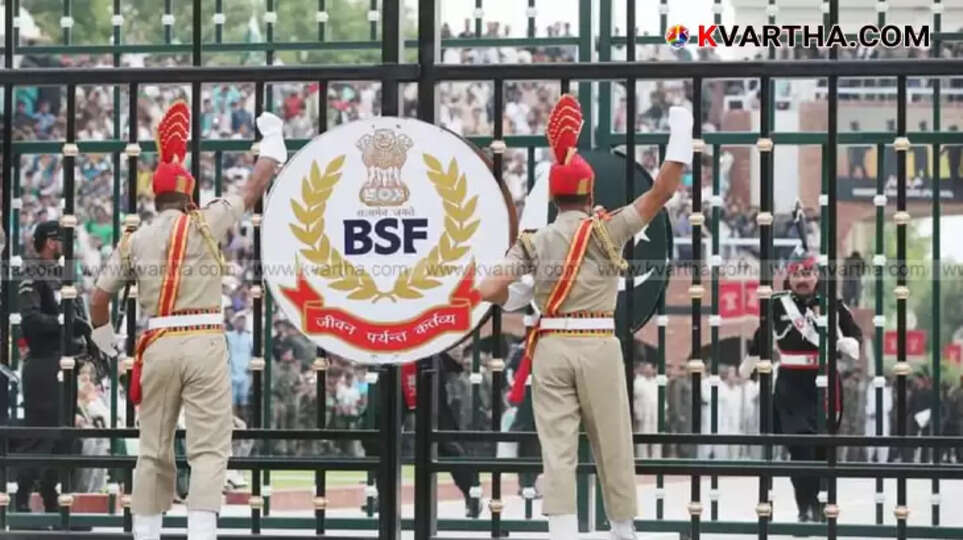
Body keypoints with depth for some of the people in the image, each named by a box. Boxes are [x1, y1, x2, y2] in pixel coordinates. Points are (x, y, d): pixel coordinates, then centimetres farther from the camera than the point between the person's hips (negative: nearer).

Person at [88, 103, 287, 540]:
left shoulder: (134, 242, 8)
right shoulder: (205, 224, -1)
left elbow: (99, 298, 12)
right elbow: (253, 189, 9)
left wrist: (103, 335, 33)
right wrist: (272, 141, 24)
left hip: (157, 345, 3)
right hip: (204, 342, -3)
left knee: (153, 448, 12)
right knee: (209, 447, -5)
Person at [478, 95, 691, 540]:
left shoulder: (533, 243, 3)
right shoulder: (607, 230, -2)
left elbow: (488, 290, -6)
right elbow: (661, 191, -6)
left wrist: (517, 299, 16)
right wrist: (681, 134, 2)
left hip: (550, 347, 1)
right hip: (598, 345, -1)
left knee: (557, 449, 0)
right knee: (612, 447, 9)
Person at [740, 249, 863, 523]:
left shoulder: (832, 304, 0)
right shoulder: (777, 304, 2)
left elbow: (854, 334, 7)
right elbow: (762, 335, 19)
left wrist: (849, 344, -16)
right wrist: (749, 362, 30)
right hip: (790, 382, -1)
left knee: (823, 444, 7)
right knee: (799, 441, -10)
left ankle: (819, 499, 20)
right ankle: (806, 504, -10)